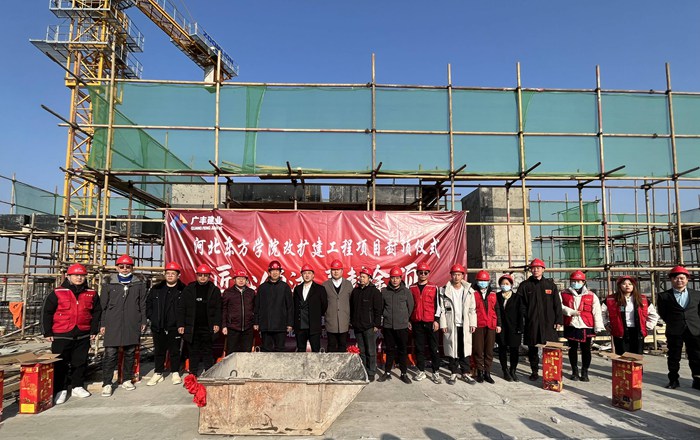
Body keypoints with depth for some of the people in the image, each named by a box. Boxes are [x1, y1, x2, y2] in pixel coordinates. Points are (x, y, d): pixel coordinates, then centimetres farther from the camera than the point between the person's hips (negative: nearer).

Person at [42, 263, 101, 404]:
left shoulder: (92, 294, 6)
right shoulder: (57, 293, -2)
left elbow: (97, 312, 12)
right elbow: (46, 312, 0)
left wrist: (94, 330, 8)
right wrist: (48, 332, -2)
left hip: (83, 336, 3)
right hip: (61, 336, -3)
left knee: (80, 362, 10)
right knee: (60, 363, 3)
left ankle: (77, 386, 24)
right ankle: (60, 390, 15)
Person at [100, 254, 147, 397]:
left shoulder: (139, 282, 6)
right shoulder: (109, 282, 4)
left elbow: (142, 304, 9)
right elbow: (103, 305, 7)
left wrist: (143, 321, 6)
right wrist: (102, 324, 3)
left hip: (132, 325, 2)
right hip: (113, 324, -1)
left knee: (130, 353, 10)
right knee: (110, 354, -4)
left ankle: (127, 380, 23)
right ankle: (107, 383, 6)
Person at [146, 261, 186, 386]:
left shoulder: (183, 290, -6)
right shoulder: (156, 289, 7)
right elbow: (148, 303, 15)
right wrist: (151, 316, 5)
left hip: (174, 327, -3)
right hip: (158, 327, 3)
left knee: (174, 351, 8)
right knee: (159, 351, 12)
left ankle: (175, 373, 22)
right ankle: (158, 373, 24)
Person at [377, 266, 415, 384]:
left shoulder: (406, 291, -1)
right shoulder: (384, 291, 2)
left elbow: (410, 308, 6)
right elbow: (380, 308, 9)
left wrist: (405, 319, 9)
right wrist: (387, 318, 8)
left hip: (402, 327, -1)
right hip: (388, 326, 1)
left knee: (403, 351, 5)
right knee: (390, 350, 10)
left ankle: (404, 374, 16)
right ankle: (387, 372, 20)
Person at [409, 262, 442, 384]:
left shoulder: (434, 288, 2)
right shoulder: (412, 288, 7)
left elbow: (437, 304, 1)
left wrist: (436, 320, -5)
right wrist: (408, 321, 9)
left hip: (431, 322, -2)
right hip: (417, 323, 2)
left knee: (434, 348, 2)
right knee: (419, 348, 8)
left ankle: (435, 372, 11)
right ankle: (421, 371, 18)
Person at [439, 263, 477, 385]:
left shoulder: (469, 290, 6)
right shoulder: (445, 290, 0)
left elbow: (472, 309, 6)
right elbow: (442, 309, -2)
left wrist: (473, 323, -1)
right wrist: (443, 324, -7)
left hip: (465, 325, 1)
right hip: (451, 325, -1)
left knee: (465, 350, 4)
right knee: (452, 349, 3)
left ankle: (465, 373, 14)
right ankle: (454, 373, 14)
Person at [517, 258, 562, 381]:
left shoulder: (550, 285, 7)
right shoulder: (525, 285, 5)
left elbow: (557, 304, 7)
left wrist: (558, 320, 1)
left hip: (548, 322, 0)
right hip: (531, 323, 0)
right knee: (532, 348, 7)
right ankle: (534, 372, 19)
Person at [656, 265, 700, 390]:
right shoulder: (664, 296, 0)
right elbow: (663, 314, 6)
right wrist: (672, 323, 6)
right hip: (674, 332, -1)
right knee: (674, 357, 7)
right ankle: (673, 380, 17)